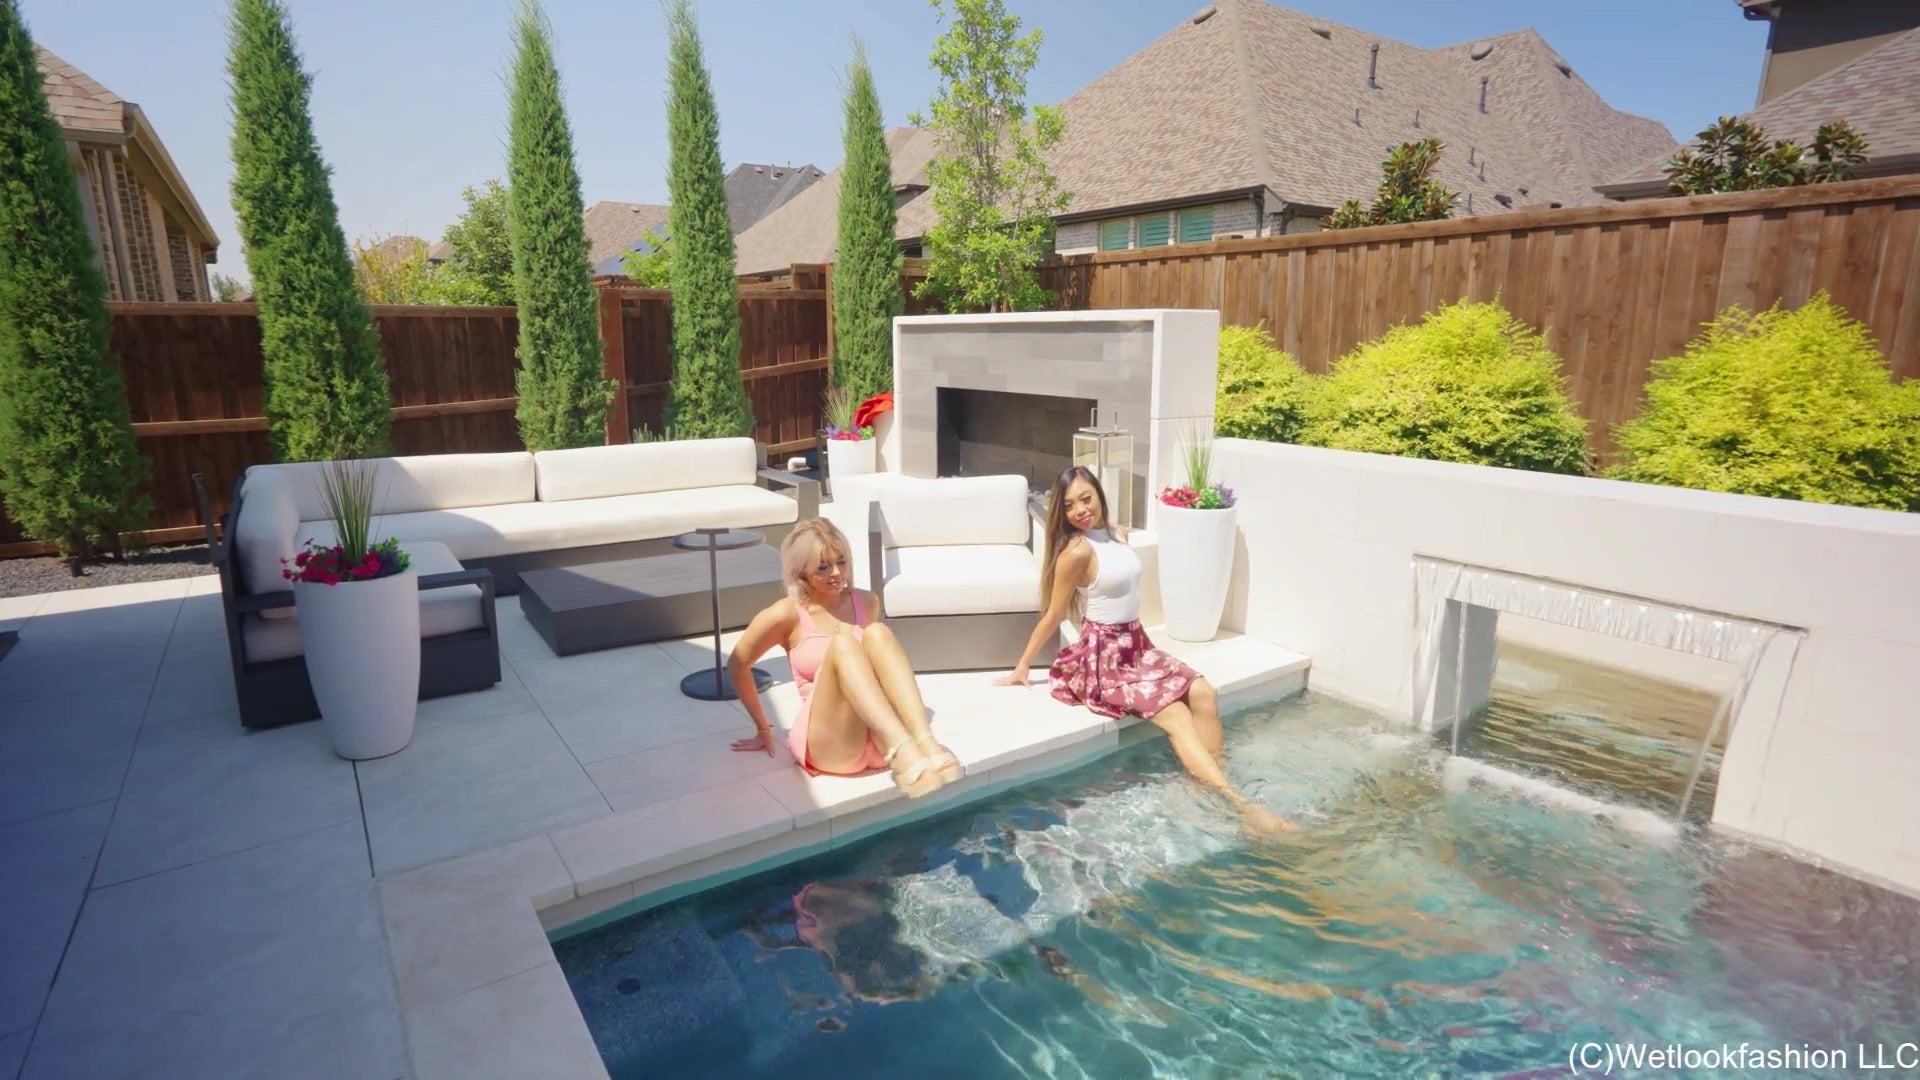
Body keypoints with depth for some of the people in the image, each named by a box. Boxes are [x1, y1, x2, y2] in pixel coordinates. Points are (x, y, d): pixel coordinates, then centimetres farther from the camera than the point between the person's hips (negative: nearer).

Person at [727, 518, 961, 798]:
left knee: (877, 632, -23)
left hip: (882, 740, 3)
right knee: (842, 644, -31)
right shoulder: (787, 614, -2)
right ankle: (905, 755, -50)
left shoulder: (867, 602, 11)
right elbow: (737, 665, 9)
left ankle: (925, 744, -41)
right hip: (828, 743, -3)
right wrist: (763, 729, 16)